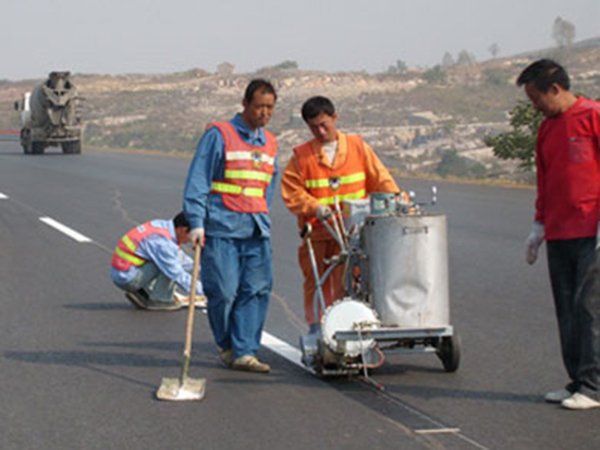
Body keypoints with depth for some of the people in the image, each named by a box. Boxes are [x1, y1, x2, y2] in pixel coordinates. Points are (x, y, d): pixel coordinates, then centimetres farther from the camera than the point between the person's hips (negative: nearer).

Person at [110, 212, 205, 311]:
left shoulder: (162, 225, 5)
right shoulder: (163, 242, -22)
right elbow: (177, 275, -17)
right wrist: (200, 291, -9)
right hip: (128, 279, -9)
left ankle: (142, 294, 14)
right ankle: (160, 300, -5)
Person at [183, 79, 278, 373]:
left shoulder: (270, 144, 16)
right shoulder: (219, 135, -2)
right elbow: (198, 180, -6)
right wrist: (196, 222, -14)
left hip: (257, 230, 5)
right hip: (222, 228, -5)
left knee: (257, 289, -4)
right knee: (223, 291, -5)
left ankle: (244, 352, 0)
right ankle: (226, 345, 17)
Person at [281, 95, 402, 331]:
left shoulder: (357, 146, 7)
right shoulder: (301, 155, 2)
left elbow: (379, 177, 7)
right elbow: (291, 191, -2)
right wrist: (314, 207, -17)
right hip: (315, 231, 0)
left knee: (345, 282, -4)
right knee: (316, 282, 7)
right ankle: (315, 326, 19)